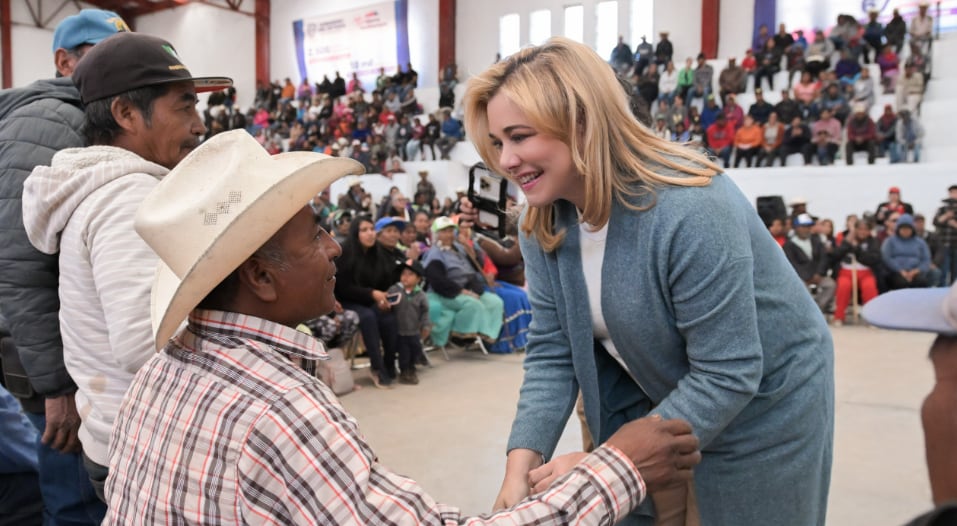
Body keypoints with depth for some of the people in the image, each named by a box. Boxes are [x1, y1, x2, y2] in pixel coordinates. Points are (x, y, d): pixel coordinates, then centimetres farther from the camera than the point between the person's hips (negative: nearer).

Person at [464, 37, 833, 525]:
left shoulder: (689, 211, -34)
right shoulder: (544, 222, -12)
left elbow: (726, 377, -30)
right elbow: (552, 352, -11)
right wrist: (521, 463, -23)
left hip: (759, 407, -5)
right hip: (655, 403, 6)